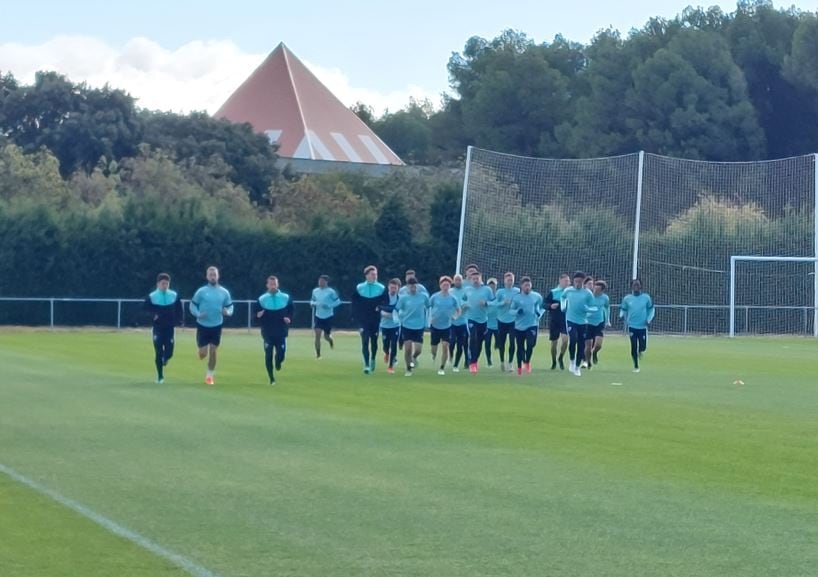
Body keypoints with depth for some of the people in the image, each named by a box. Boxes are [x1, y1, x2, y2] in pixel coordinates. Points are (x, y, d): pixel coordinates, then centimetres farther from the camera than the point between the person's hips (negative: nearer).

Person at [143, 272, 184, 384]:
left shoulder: (174, 296, 4)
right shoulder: (152, 297, -3)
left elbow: (179, 310, 11)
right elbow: (145, 309, 2)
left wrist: (178, 320, -3)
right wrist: (152, 316, -15)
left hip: (170, 328, 2)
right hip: (157, 329, -2)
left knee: (169, 353, -4)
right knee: (158, 353, -4)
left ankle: (164, 359, 35)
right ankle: (160, 376, 8)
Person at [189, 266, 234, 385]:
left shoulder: (224, 292, 1)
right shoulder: (201, 291, -5)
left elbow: (230, 306, 9)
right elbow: (192, 305, 0)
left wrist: (228, 312, -15)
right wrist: (198, 314, -19)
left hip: (216, 326, 1)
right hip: (203, 326, -1)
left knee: (213, 352, 1)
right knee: (203, 354, -3)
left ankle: (210, 375, 15)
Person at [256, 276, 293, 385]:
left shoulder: (286, 298, 5)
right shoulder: (262, 299, 4)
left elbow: (291, 312, 11)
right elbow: (257, 316, 6)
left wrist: (289, 319, -10)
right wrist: (258, 316, -18)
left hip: (281, 333, 0)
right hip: (268, 334, 0)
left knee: (281, 354, -5)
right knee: (268, 355, -2)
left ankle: (278, 362, 34)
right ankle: (272, 378, 10)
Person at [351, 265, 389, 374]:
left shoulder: (381, 288, 1)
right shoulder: (359, 288, 2)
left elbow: (386, 302, 1)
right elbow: (355, 304, 5)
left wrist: (380, 307, -17)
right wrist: (357, 316, -3)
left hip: (375, 320, 1)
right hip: (363, 320, -1)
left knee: (374, 341, 11)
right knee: (365, 342, -9)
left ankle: (373, 359, 35)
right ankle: (366, 365, -10)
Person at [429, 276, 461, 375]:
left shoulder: (453, 298, -3)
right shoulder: (434, 297, -5)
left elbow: (458, 310, 8)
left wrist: (455, 316, -13)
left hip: (447, 326, 0)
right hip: (435, 326, 0)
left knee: (446, 346, -13)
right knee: (434, 347, 6)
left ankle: (442, 368, -1)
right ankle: (434, 355, 44)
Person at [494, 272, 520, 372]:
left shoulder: (517, 291, 0)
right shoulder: (500, 292, -1)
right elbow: (495, 304, -3)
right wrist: (503, 303, -20)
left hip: (513, 320, -1)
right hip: (502, 320, 1)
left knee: (512, 342, -9)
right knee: (501, 342, 9)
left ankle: (510, 363, 2)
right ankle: (502, 362, 28)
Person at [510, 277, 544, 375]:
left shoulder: (537, 296, -1)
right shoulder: (516, 297, -3)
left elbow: (542, 307, 14)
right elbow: (511, 310, 2)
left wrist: (539, 313, -6)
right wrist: (517, 311, -19)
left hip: (532, 324, -1)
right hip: (519, 326, 1)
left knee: (530, 344, -19)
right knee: (520, 347, 9)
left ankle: (527, 362, 6)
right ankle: (519, 367, 28)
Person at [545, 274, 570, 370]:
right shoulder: (552, 292, -1)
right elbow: (544, 304, 0)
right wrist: (550, 306, -20)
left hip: (566, 321, 0)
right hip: (553, 321, 0)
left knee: (565, 339, -20)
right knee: (554, 342, 7)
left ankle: (561, 358, 4)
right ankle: (554, 362, 27)